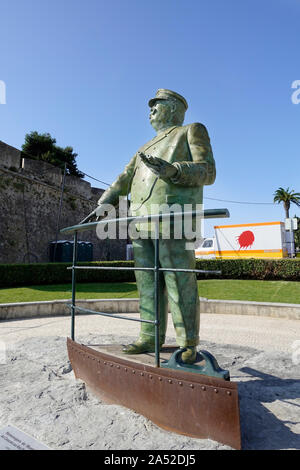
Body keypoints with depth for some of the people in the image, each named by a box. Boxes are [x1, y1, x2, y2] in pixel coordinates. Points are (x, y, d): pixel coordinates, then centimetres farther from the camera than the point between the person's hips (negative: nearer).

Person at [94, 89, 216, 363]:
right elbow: (125, 179, 23)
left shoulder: (192, 131, 15)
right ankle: (151, 338, 11)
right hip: (141, 218, 6)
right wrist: (104, 202, 7)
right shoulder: (146, 148, 32)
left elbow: (207, 171, -1)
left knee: (180, 281, -7)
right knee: (148, 281, 4)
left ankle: (189, 344, 3)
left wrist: (172, 170, -18)